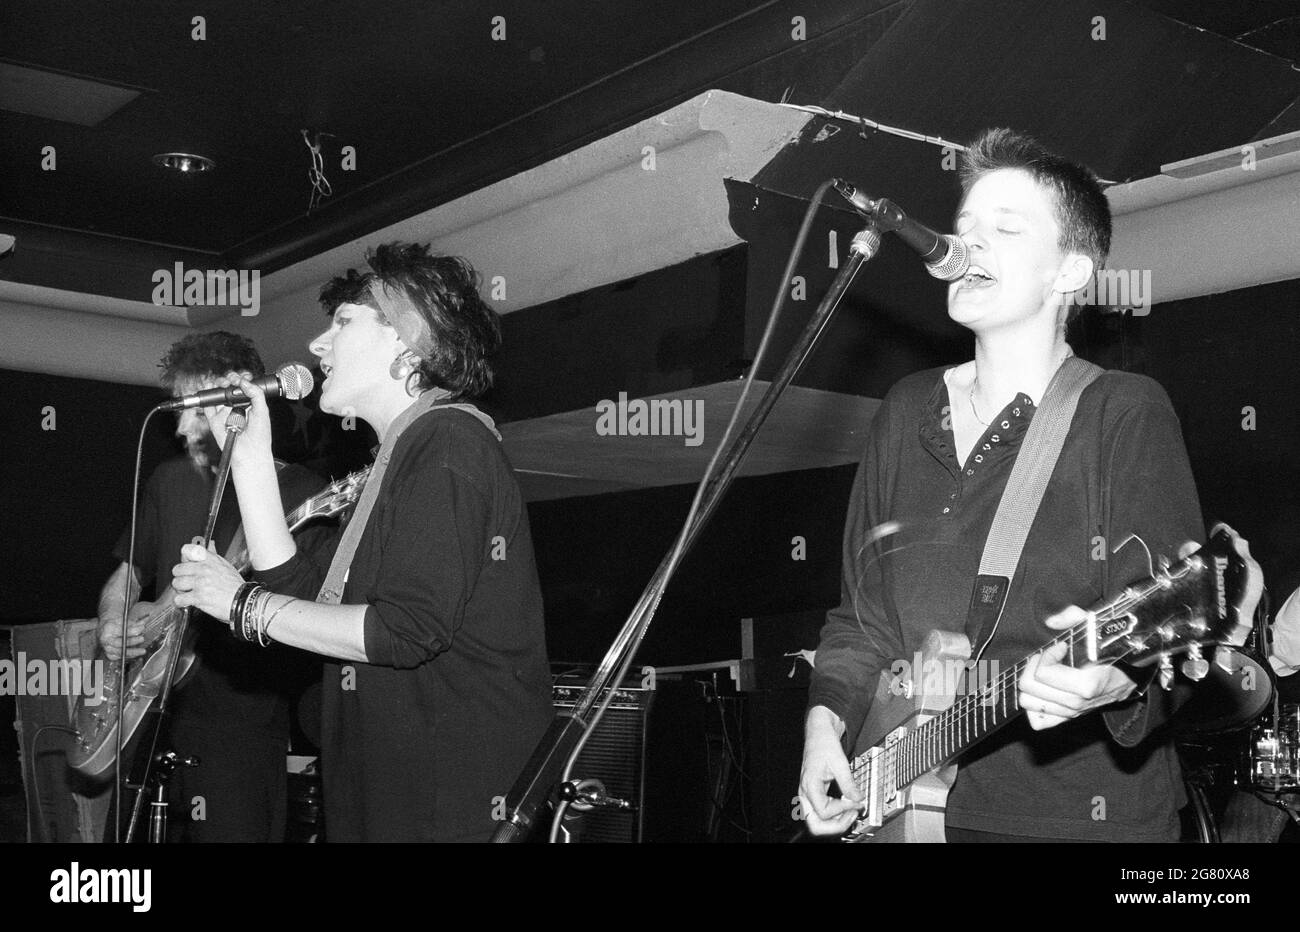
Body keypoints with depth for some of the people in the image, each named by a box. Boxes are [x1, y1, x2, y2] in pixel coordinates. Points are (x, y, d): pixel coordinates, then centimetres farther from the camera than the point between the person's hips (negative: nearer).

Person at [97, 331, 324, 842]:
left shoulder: (303, 494, -10)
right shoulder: (171, 481, 10)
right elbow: (127, 575, 21)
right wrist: (114, 620, 0)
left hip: (243, 746, -6)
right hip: (150, 728, 6)